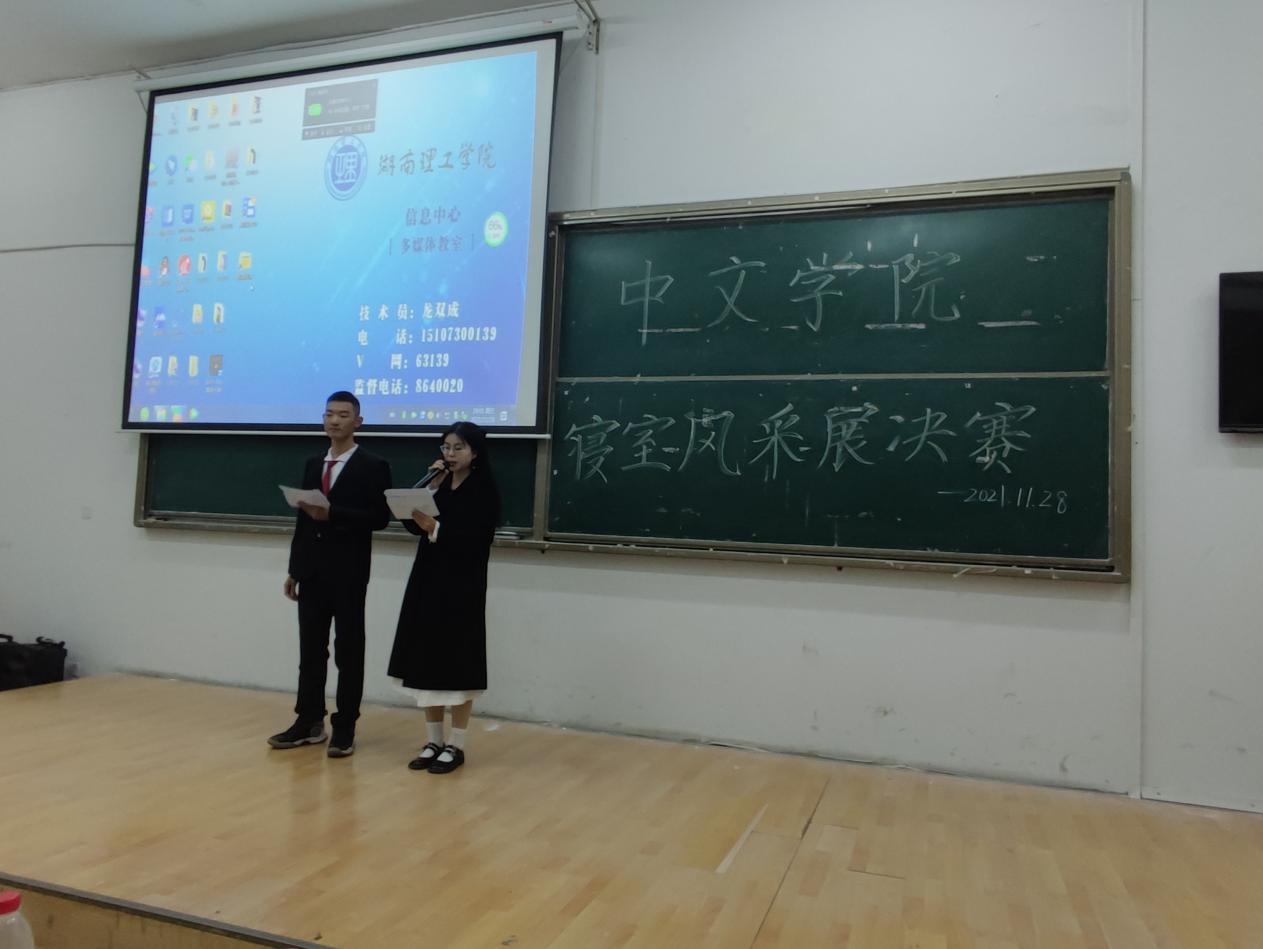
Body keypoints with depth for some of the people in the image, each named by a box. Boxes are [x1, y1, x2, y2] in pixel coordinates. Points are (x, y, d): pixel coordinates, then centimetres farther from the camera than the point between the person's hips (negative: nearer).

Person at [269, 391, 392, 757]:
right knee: (311, 650, 10)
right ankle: (309, 722, 20)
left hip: (348, 573, -5)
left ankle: (345, 728, 10)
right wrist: (293, 569, 12)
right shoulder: (312, 465, 14)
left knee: (348, 652, 2)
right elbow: (303, 518, 15)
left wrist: (332, 514, -22)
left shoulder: (373, 467, -4)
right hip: (312, 571, 6)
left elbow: (380, 518, -12)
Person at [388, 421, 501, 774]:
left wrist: (434, 528, -29)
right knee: (426, 661, 9)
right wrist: (429, 488, -6)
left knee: (457, 665, 0)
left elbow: (472, 541, -17)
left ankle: (456, 745, 12)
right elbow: (412, 524, 2)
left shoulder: (483, 492, -6)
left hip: (462, 588, -6)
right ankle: (433, 741, 20)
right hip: (427, 581, 6)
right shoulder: (440, 485, 11)